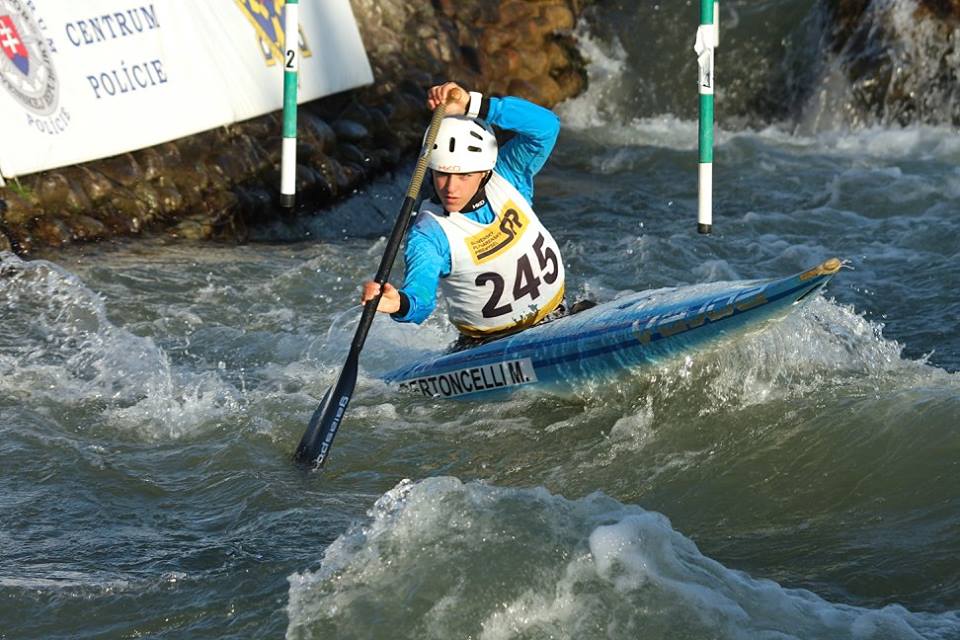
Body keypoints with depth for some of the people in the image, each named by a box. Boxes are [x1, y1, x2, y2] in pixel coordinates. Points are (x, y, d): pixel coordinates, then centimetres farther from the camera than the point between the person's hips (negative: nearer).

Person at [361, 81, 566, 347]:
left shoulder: (506, 178, -7)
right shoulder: (429, 235, -17)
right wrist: (400, 303, -56)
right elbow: (421, 300, -30)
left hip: (554, 319, 3)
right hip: (487, 343, -3)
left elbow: (546, 125, -22)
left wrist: (473, 105, -33)